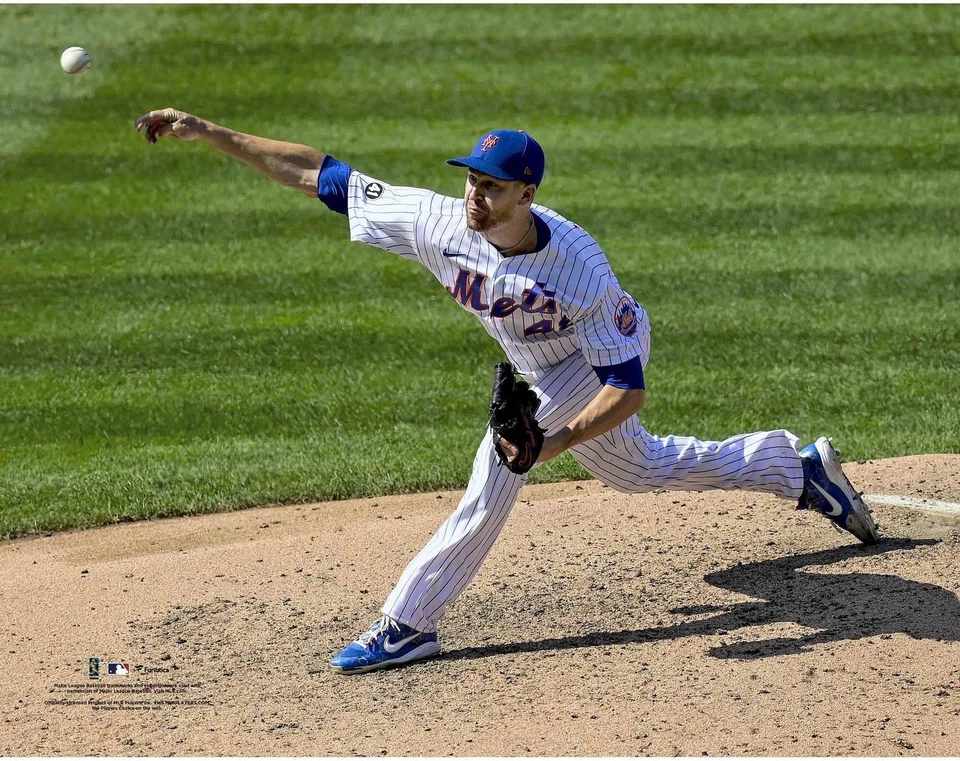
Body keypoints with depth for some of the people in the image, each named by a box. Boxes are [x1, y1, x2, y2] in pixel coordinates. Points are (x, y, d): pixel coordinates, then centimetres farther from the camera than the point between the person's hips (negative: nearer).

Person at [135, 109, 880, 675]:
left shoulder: (580, 270, -40)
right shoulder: (439, 220, -29)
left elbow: (628, 388, -35)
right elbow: (320, 175, -27)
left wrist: (558, 440, -49)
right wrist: (206, 131, -32)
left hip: (597, 358, -7)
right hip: (545, 366, 7)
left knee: (498, 470, -23)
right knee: (640, 471, 23)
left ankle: (410, 623, -13)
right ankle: (798, 466, 41)